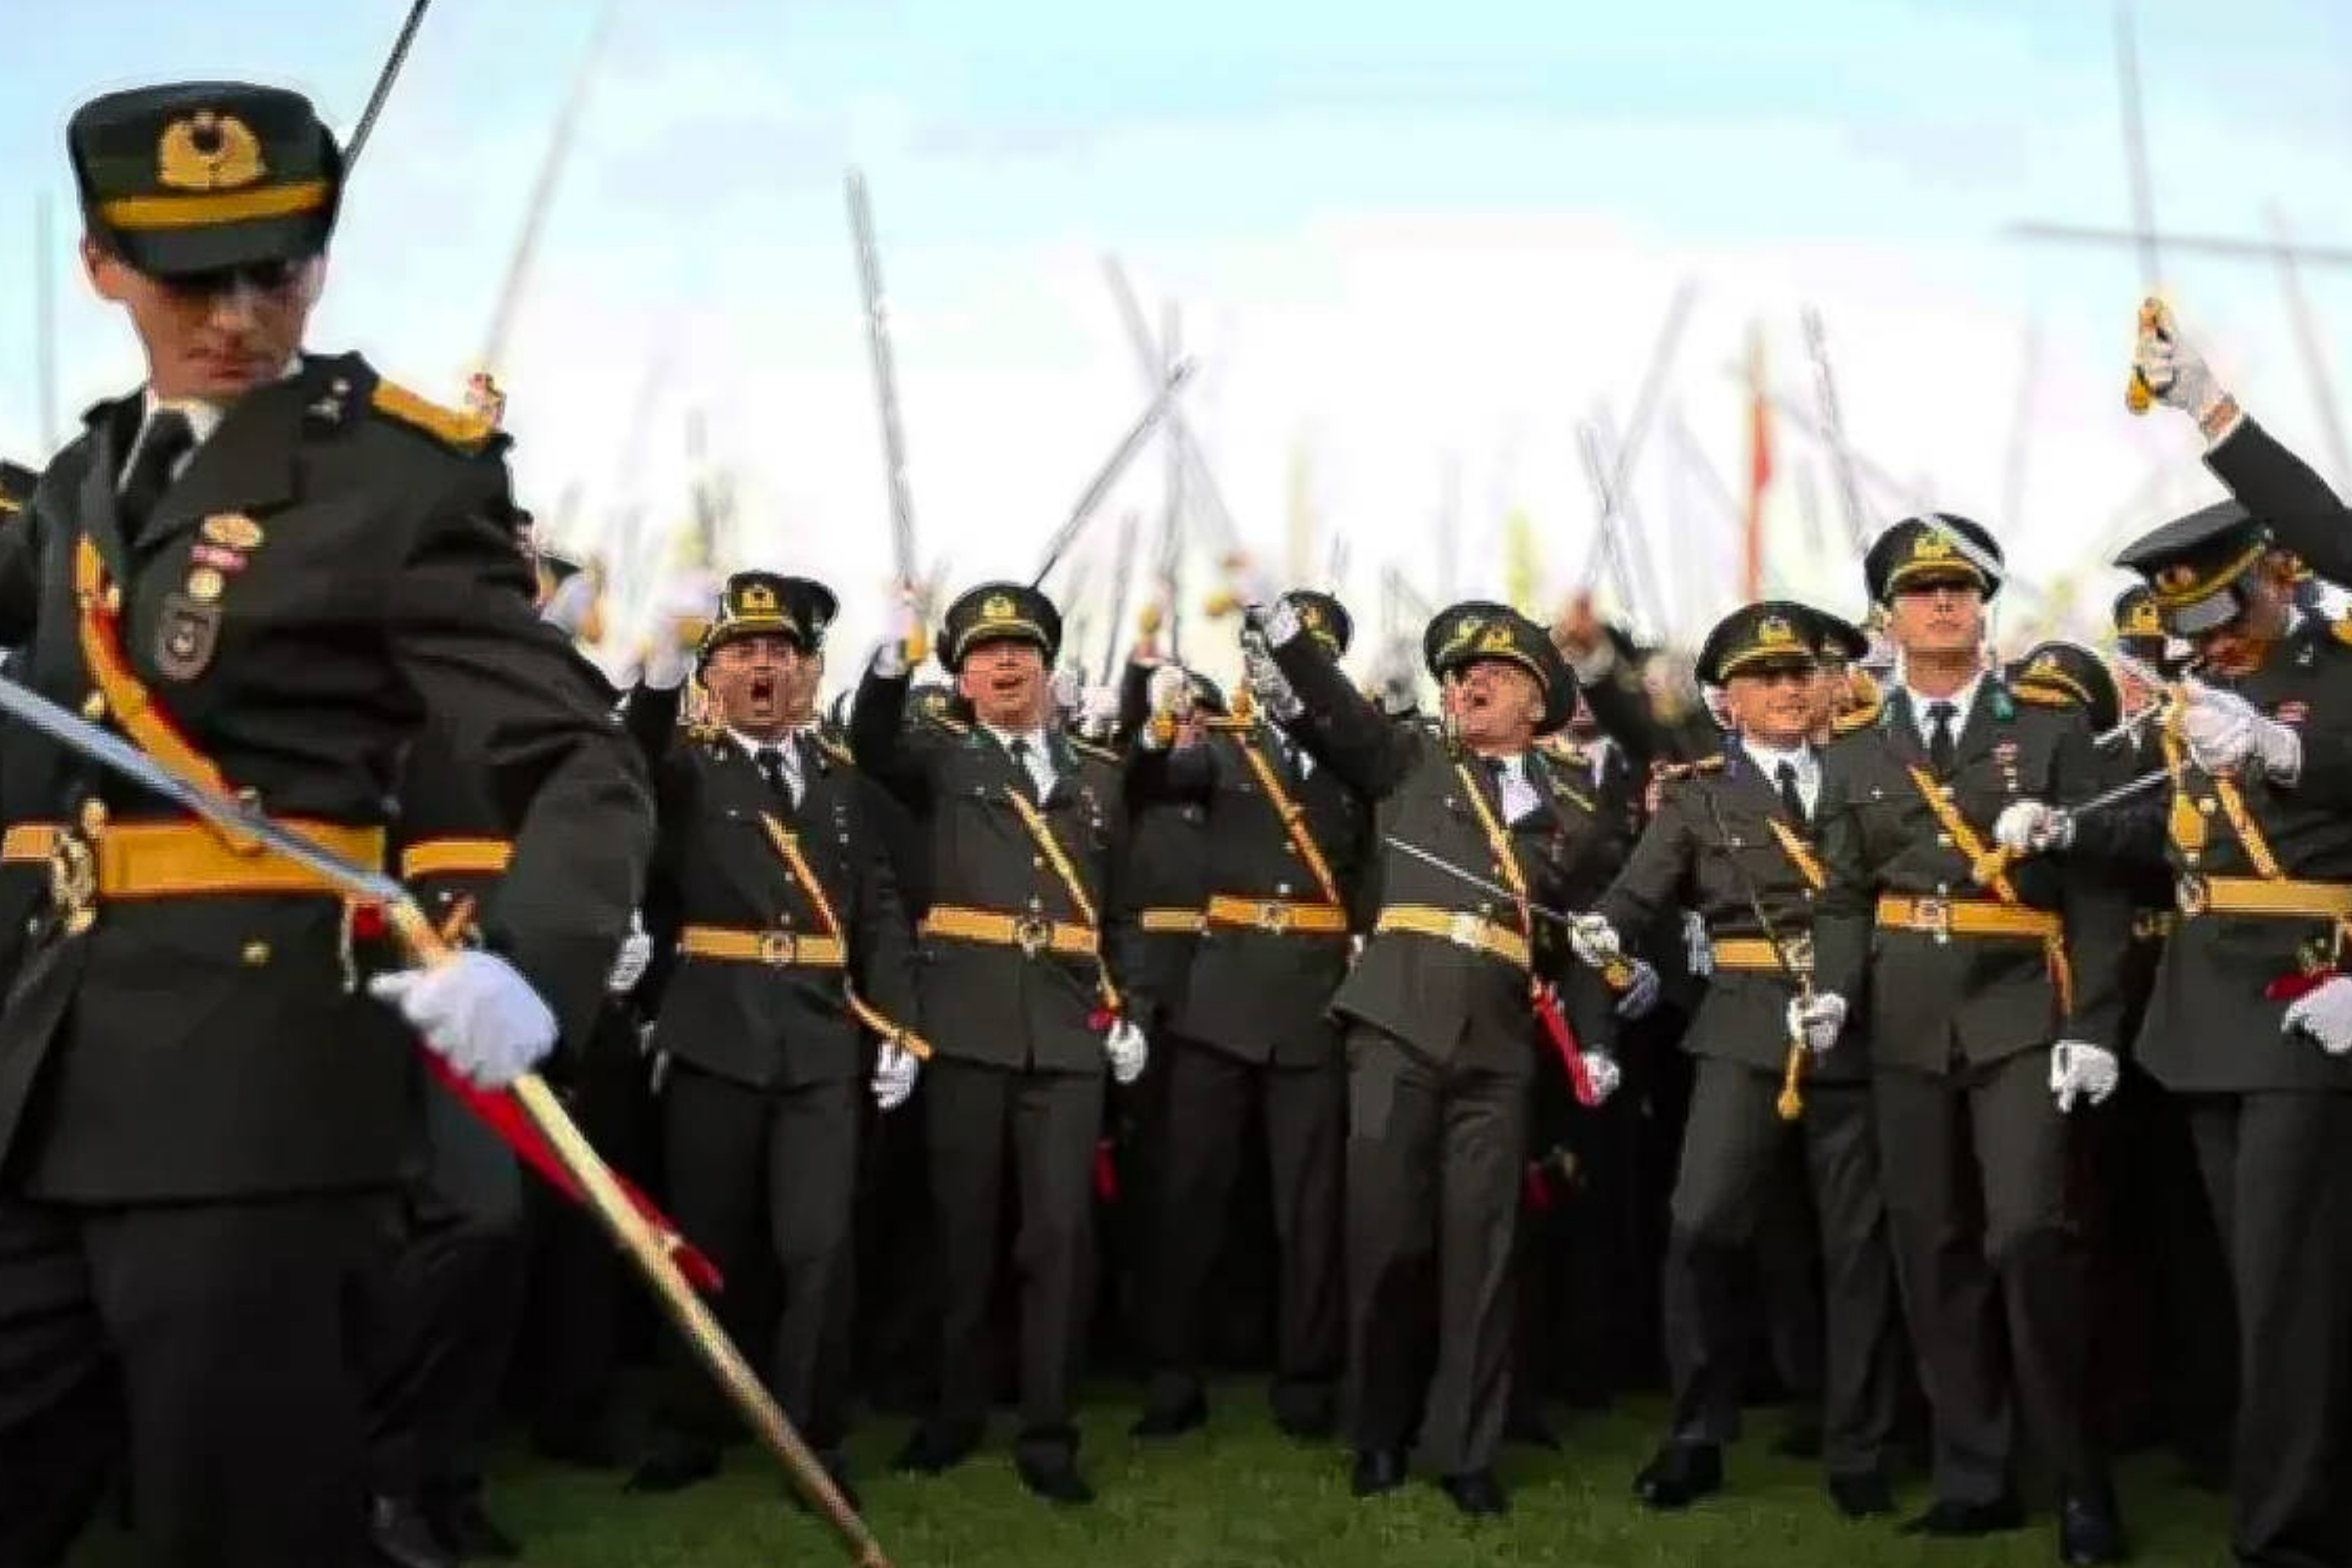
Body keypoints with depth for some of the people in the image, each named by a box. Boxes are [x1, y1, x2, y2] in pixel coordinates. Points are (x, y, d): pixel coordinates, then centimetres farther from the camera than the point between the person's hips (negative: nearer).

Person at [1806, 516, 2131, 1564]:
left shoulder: (2053, 732, 5)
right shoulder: (1854, 758, 12)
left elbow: (2099, 887, 0)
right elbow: (1843, 899, 10)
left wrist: (2091, 1026, -9)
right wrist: (1832, 992, -9)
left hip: (2022, 1014, -3)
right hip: (1907, 1023, 3)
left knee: (2029, 1234, -14)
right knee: (1931, 1248, 4)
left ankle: (2079, 1480, 0)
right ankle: (1975, 1478, 14)